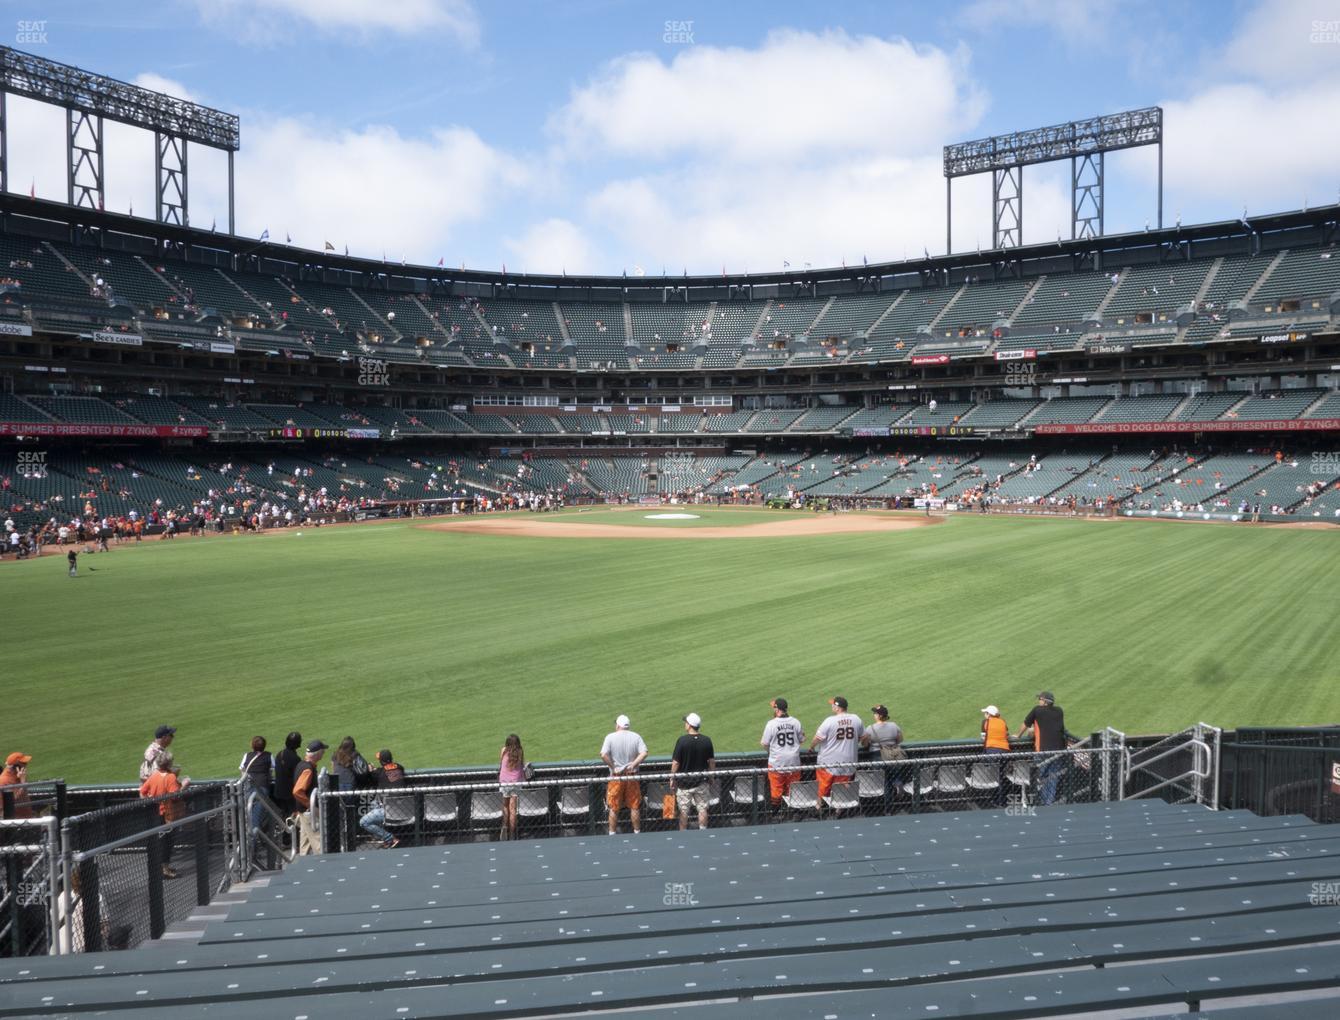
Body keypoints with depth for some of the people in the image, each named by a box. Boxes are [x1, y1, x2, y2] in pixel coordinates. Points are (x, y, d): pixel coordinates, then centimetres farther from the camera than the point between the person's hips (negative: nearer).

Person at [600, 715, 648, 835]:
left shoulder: (610, 737, -7)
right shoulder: (636, 737, 0)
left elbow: (603, 755, -19)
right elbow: (644, 753, -12)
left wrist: (613, 767, -11)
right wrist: (633, 765, -12)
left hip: (616, 776, -2)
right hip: (632, 776, 2)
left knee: (614, 808, 9)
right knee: (634, 807, 12)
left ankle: (612, 834, 14)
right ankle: (637, 832, 18)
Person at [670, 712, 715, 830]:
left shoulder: (682, 740, -15)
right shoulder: (707, 740, -5)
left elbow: (675, 763, -13)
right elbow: (712, 761, 3)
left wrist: (672, 779, -1)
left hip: (684, 781, -2)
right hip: (701, 781, 2)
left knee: (683, 811, 8)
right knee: (702, 809, 10)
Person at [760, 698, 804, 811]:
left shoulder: (771, 724, -15)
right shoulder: (796, 722, -5)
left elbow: (764, 744, -8)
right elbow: (802, 740, 7)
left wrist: (760, 741, 14)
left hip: (777, 762, -3)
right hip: (793, 761, 3)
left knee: (776, 788, 10)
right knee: (793, 789, 16)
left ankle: (775, 810, 17)